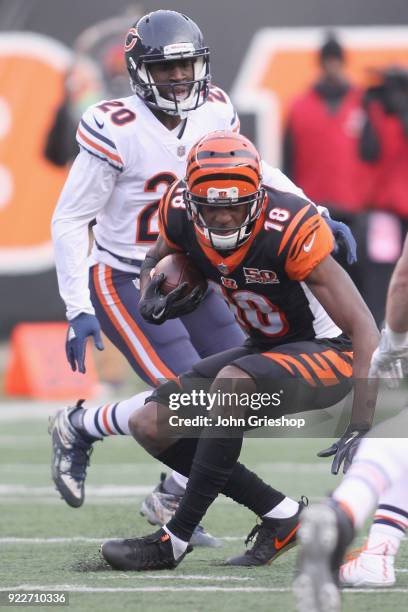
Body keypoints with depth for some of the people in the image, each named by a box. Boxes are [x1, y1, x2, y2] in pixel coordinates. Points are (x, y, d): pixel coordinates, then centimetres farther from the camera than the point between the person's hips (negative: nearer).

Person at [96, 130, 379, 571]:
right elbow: (157, 260, 12)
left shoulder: (290, 232, -30)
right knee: (150, 425, -4)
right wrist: (151, 300, -13)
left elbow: (365, 332, -30)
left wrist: (360, 428, -38)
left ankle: (175, 540, -25)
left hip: (328, 354, -8)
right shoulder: (181, 212, -13)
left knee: (231, 382, -35)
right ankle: (278, 515, -1)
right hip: (265, 350, 8)